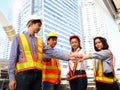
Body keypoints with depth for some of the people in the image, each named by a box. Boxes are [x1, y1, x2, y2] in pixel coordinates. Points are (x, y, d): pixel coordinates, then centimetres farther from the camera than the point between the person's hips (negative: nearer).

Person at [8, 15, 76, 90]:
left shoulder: (40, 42, 18)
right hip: (23, 74, -3)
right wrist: (12, 78, -7)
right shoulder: (18, 37, 8)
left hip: (37, 74, 4)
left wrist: (67, 57, 2)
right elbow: (13, 58, 1)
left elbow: (52, 52, 11)